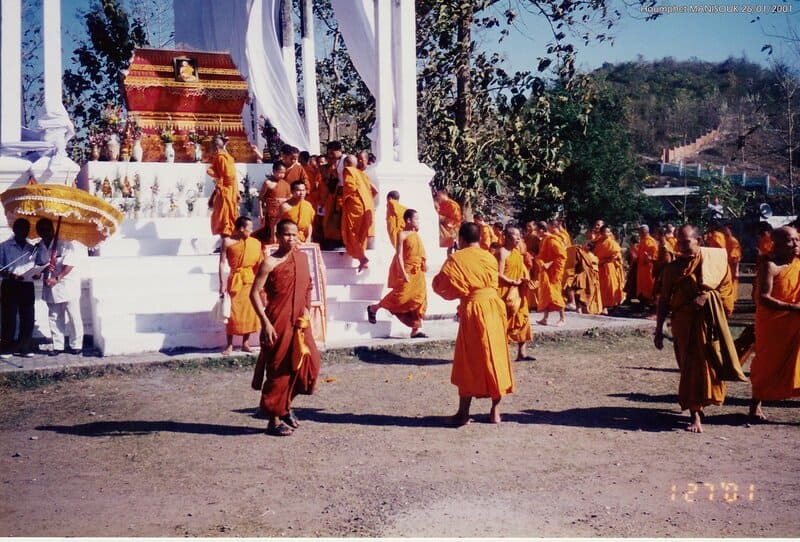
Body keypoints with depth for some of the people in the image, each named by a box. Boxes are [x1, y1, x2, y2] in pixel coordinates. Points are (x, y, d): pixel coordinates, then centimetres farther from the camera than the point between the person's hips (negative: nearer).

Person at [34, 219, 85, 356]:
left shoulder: (64, 244, -12)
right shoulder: (40, 248, 8)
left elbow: (70, 264, -17)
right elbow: (38, 264, 14)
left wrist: (57, 278, -23)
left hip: (67, 285, -6)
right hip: (50, 287, 6)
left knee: (73, 316, -1)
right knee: (54, 317, 8)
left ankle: (76, 345, 7)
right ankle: (58, 345, 15)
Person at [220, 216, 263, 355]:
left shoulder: (255, 243, 1)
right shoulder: (228, 242, -6)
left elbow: (259, 264, 3)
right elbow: (222, 263, -5)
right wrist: (222, 283, -9)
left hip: (250, 280, 3)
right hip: (235, 279, -3)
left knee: (249, 311, 4)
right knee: (233, 312, -2)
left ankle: (245, 343, 15)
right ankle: (229, 345, 6)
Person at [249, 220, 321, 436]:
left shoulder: (302, 258, 9)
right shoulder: (270, 262, -11)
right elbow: (254, 293, -14)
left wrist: (307, 308, 11)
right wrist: (265, 322, -18)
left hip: (300, 323, 7)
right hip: (278, 323, -7)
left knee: (306, 363, 9)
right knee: (278, 370, 0)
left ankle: (286, 406, 30)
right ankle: (274, 419, 11)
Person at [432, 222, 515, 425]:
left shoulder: (455, 259, -5)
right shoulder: (489, 258, 8)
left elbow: (440, 285, -6)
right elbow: (492, 282, 10)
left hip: (472, 310, -4)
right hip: (494, 306, 4)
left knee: (468, 361, 3)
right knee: (495, 357, 10)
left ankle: (463, 413, 6)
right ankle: (495, 410, 14)